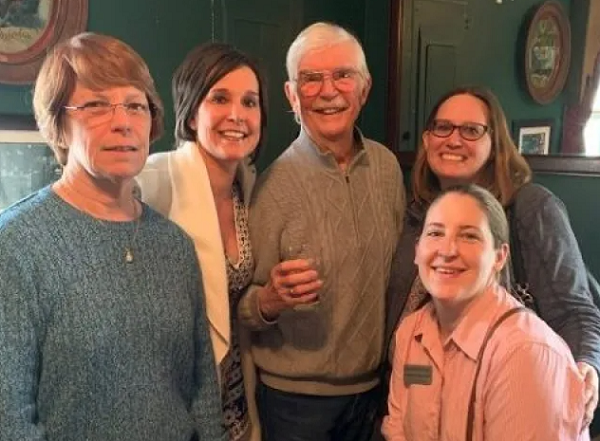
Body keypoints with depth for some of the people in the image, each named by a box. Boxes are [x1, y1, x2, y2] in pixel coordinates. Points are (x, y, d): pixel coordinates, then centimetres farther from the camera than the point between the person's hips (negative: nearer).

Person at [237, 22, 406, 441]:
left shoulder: (387, 166, -5)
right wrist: (271, 299, -31)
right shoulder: (274, 185, -18)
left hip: (372, 386, 4)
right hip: (294, 396, -3)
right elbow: (242, 306, -11)